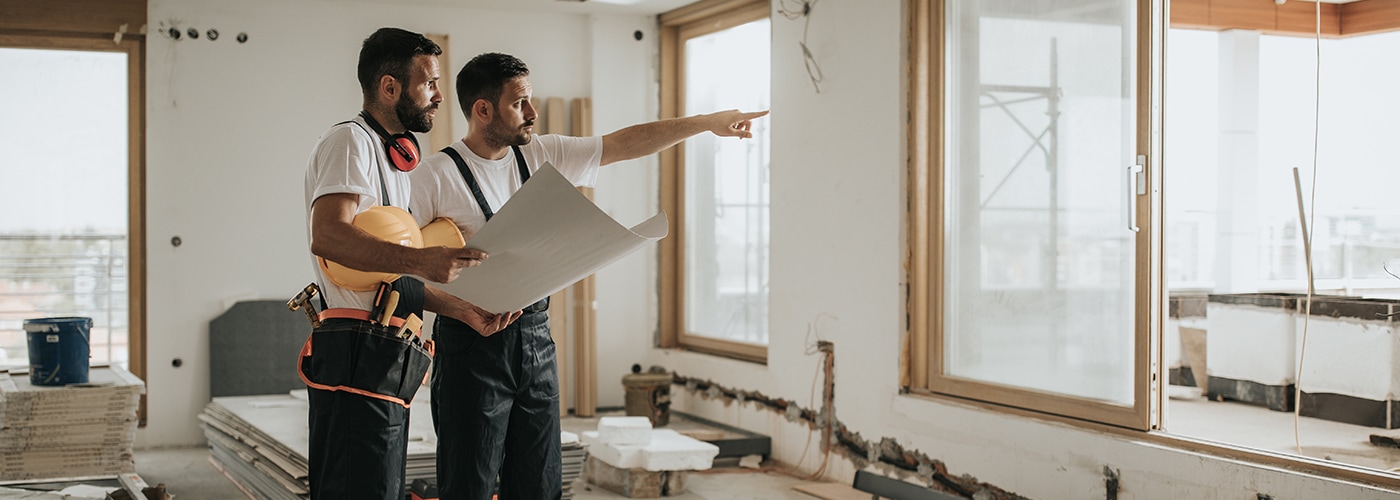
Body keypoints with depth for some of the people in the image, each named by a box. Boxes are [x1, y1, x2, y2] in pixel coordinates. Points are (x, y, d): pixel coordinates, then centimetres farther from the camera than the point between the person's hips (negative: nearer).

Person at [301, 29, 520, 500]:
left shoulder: (394, 160, 25)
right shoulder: (350, 141, -6)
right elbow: (328, 235, -23)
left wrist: (464, 309, 13)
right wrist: (419, 260, -33)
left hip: (386, 364, 10)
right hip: (357, 359, -10)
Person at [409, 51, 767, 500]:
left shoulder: (541, 155, 8)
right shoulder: (436, 175, -9)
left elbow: (623, 144, 9)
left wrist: (706, 122, 7)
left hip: (536, 338, 6)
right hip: (473, 343, -6)